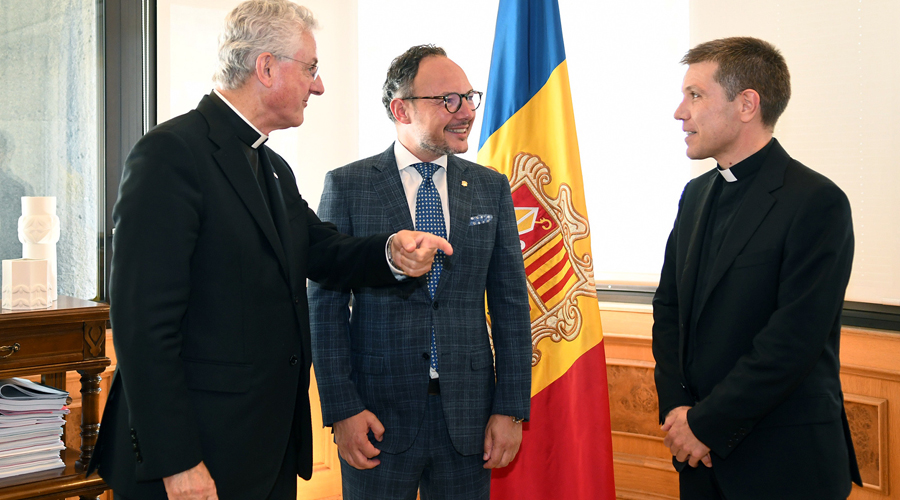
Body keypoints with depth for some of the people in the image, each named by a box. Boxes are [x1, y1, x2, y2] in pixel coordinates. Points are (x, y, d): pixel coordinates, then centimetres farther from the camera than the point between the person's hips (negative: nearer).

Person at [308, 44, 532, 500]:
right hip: (378, 415, -2)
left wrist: (511, 409, 0)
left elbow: (510, 304, 6)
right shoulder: (346, 186, -2)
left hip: (468, 412, 3)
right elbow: (326, 305, -3)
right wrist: (341, 410, -10)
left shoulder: (491, 188, 6)